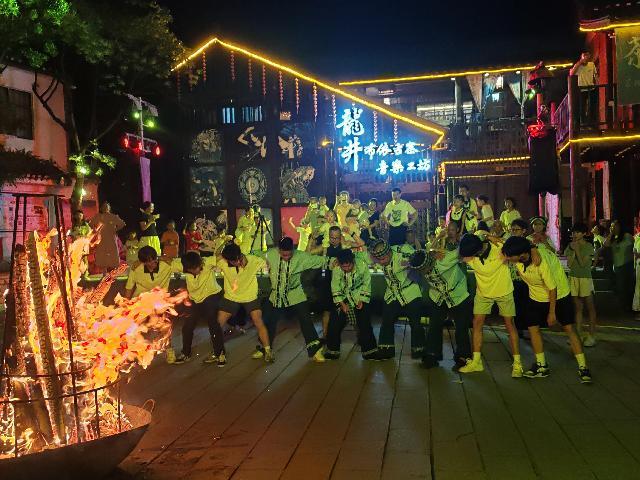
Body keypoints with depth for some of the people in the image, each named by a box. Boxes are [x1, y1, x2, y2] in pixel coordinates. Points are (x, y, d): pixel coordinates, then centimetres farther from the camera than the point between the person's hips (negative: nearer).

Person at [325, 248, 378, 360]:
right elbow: (335, 288, -8)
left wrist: (362, 300, -10)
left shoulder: (362, 265, -19)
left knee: (364, 323, -7)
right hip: (343, 299, 1)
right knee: (335, 322, -5)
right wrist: (342, 303, -13)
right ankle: (332, 350, 10)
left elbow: (366, 284, -7)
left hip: (360, 297, -1)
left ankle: (369, 351, 7)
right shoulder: (336, 269, -18)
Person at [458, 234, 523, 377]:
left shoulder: (499, 249, -29)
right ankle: (476, 361, 11)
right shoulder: (469, 255, -20)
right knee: (477, 323, 0)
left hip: (503, 291, -3)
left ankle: (517, 363, 12)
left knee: (509, 324, 3)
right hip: (483, 292, 3)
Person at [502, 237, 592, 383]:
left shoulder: (542, 262, -38)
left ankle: (583, 367, 4)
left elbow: (553, 288, -25)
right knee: (533, 328, 2)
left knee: (569, 328, -5)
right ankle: (542, 366, 14)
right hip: (536, 296, 6)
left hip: (558, 294, -6)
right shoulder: (516, 254, -23)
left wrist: (552, 312, -17)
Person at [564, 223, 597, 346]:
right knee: (577, 307, 9)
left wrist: (577, 249, -13)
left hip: (585, 278, -4)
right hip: (573, 278, 4)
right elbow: (569, 264, -2)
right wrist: (572, 250, -9)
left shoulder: (588, 246, -7)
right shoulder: (570, 246, 5)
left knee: (590, 307, 1)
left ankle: (591, 336, 4)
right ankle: (579, 335, 13)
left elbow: (582, 263, -14)